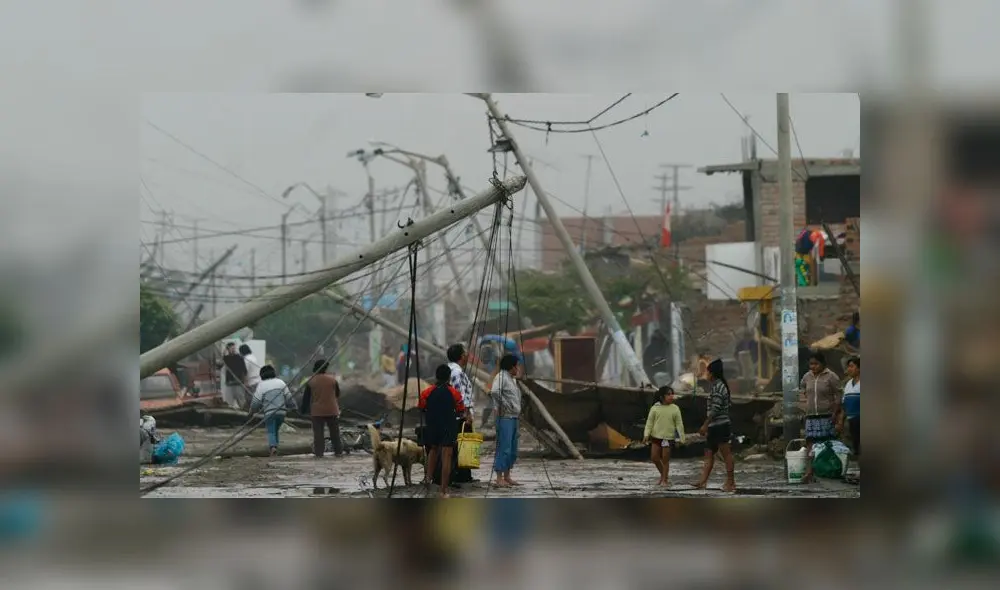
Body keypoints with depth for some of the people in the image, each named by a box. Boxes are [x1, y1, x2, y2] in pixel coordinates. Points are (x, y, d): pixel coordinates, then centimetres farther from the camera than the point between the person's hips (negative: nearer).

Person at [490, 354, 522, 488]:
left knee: (512, 451, 12)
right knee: (504, 448, -10)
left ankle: (507, 477, 19)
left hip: (513, 418, 10)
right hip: (505, 418, -10)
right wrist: (505, 406, -20)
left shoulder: (512, 380, 19)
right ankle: (499, 479, -10)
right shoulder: (501, 377, -10)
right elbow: (494, 392, -28)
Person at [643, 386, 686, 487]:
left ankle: (665, 480, 11)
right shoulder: (655, 408, 0)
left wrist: (681, 438, -1)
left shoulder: (675, 409, 0)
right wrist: (646, 435, -8)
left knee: (665, 459, 0)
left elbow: (679, 424, 2)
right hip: (656, 436, 2)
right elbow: (649, 422, 1)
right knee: (654, 457, 2)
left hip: (668, 438, -2)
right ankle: (663, 474, 23)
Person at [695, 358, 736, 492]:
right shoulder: (720, 386, 16)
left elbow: (715, 409, -20)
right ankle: (703, 481, 5)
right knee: (709, 454, 7)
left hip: (719, 426, -10)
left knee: (726, 454, -4)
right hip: (715, 427, 10)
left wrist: (705, 425, -18)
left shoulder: (717, 387, -14)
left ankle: (730, 483, 0)